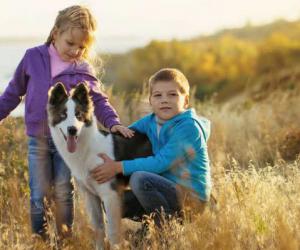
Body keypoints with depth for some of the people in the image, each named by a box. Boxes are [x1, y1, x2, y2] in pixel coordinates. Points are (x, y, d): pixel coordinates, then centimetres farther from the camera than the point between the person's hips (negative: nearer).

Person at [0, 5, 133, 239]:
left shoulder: (83, 70, -4)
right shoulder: (33, 57, -3)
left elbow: (98, 100, -1)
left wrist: (113, 122, -18)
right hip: (37, 139, 0)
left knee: (63, 192, 8)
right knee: (39, 193, 4)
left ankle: (66, 237, 22)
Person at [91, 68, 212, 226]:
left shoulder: (188, 127, -19)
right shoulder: (150, 122, 4)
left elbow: (161, 162, -24)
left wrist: (118, 167, -25)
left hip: (192, 197, -8)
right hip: (169, 189, 8)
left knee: (139, 178, -28)